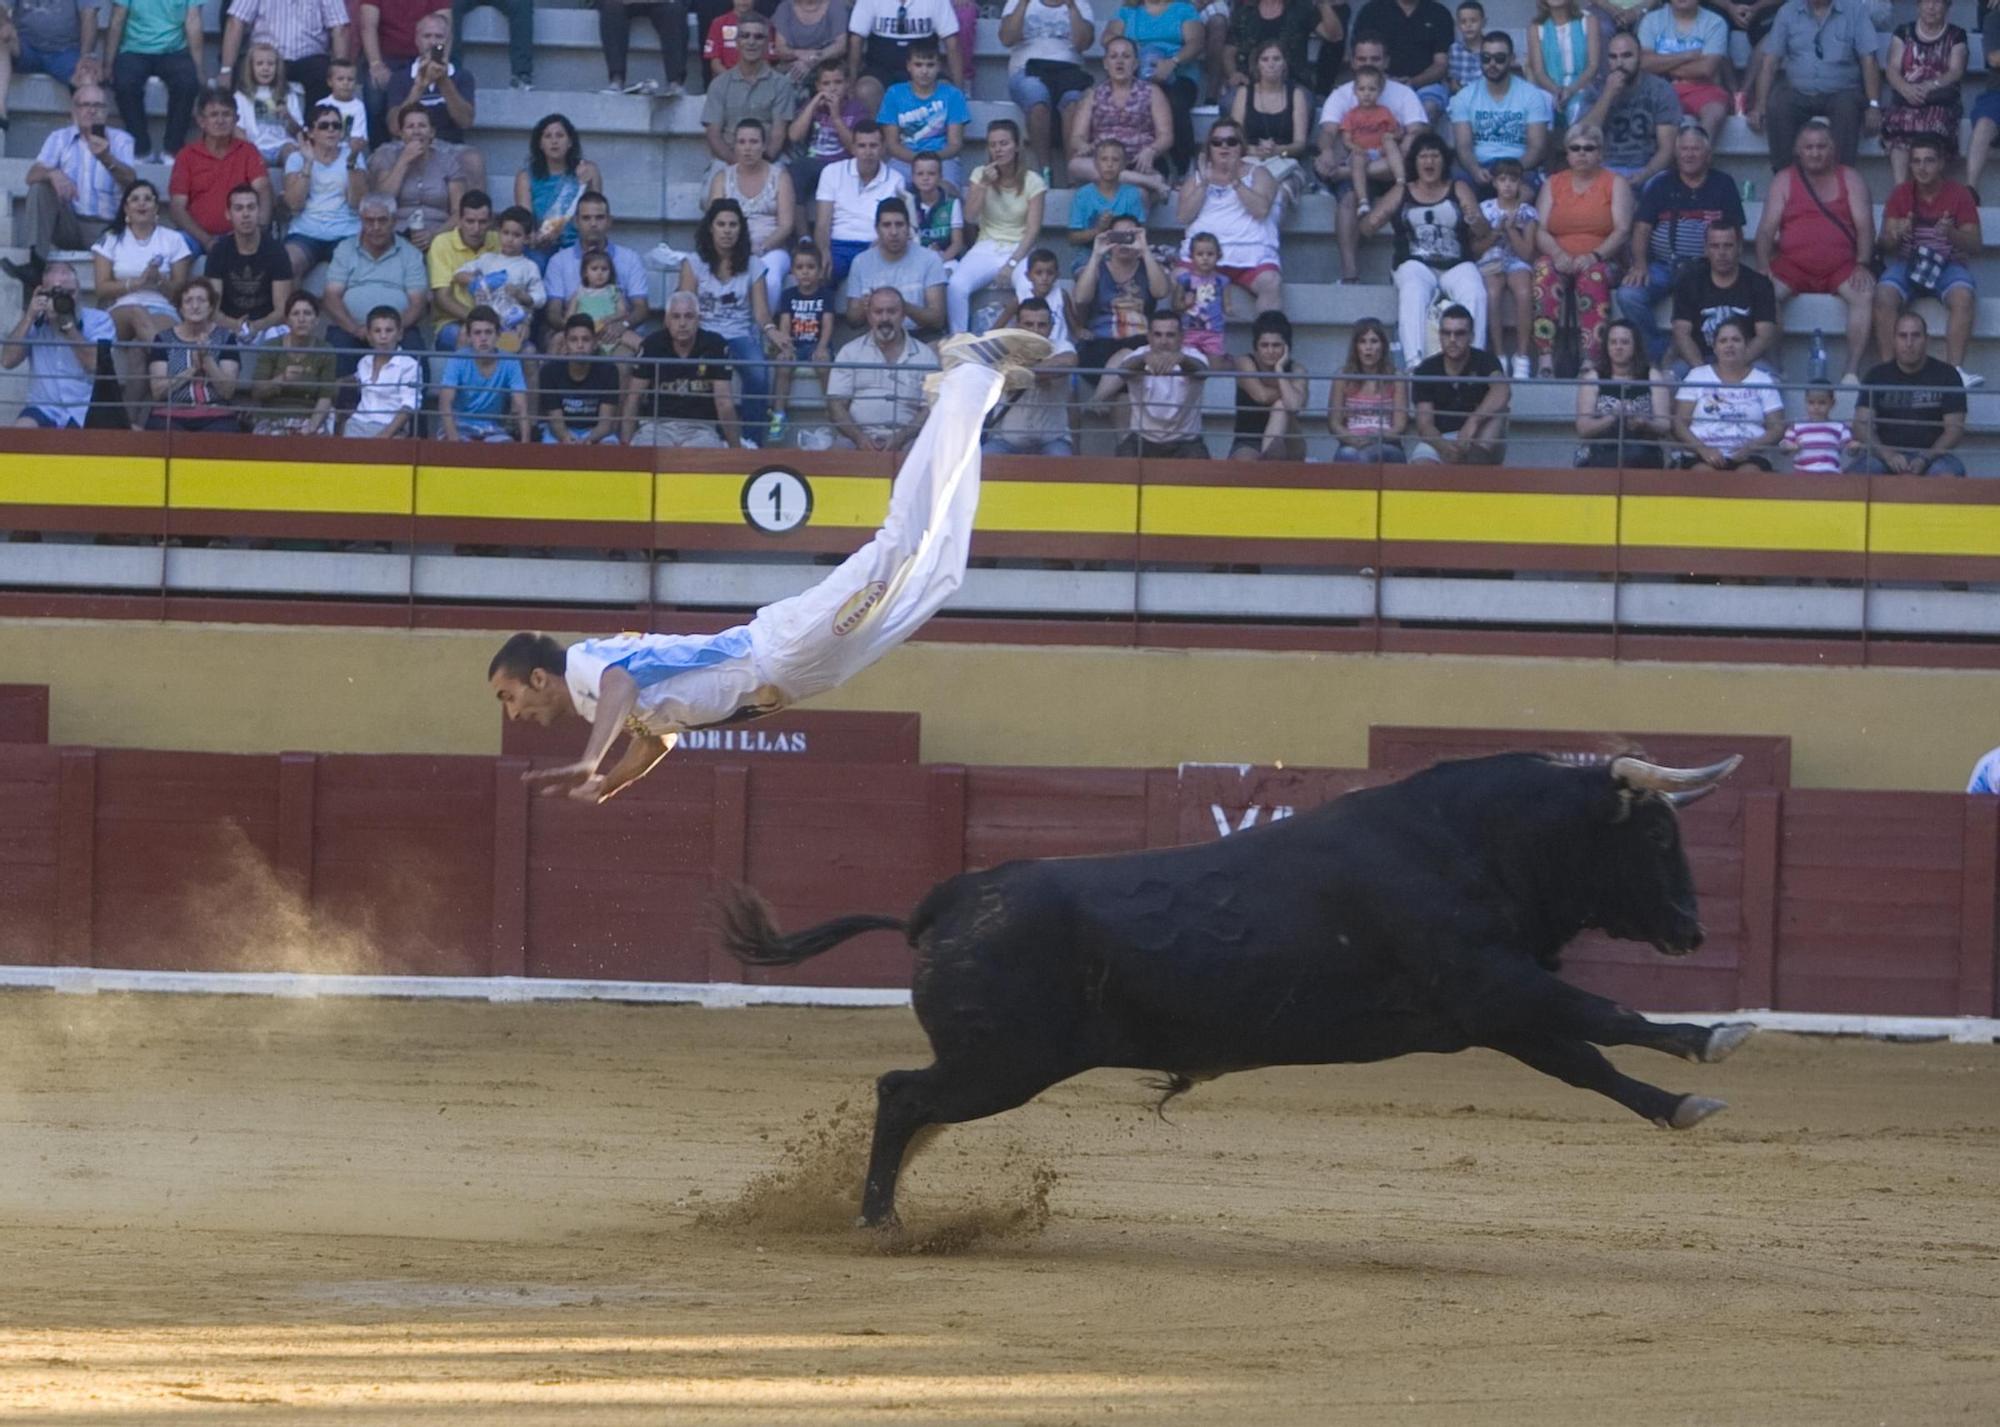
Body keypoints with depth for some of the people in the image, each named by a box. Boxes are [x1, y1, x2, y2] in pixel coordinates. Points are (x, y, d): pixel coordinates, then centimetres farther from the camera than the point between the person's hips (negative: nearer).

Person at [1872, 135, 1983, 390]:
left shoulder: (1959, 195, -1)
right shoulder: (1900, 193, 3)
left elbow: (1976, 246, -4)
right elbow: (1884, 245, -1)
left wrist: (1952, 234, -26)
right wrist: (1894, 236, -26)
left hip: (1949, 264, -1)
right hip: (1907, 264, 1)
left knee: (1963, 297, -35)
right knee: (1884, 295, -31)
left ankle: (1955, 369, -37)